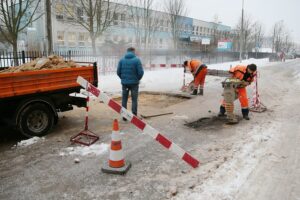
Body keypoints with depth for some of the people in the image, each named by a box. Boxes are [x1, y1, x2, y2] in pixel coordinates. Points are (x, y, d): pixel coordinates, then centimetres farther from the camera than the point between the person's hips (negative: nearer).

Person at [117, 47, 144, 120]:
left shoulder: (122, 60, 1)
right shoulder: (137, 59, -8)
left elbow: (118, 72, 0)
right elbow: (140, 72, -12)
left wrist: (123, 78, 14)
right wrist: (138, 79, 6)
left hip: (124, 83, 3)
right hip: (134, 83, -3)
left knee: (124, 99, 13)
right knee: (134, 100, 6)